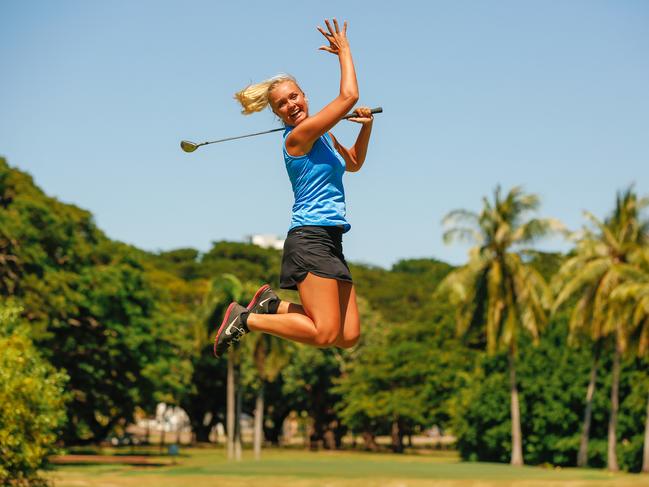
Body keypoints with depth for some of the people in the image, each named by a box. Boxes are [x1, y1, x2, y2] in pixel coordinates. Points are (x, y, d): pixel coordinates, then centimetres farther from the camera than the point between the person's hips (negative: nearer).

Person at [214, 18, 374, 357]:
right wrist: (343, 50, 1)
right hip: (309, 240, -9)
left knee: (349, 337, -1)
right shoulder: (298, 135, -8)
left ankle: (272, 305, 13)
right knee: (324, 334, -19)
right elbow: (349, 96, -12)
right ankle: (247, 319, -3)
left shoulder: (323, 137, 19)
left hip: (330, 244, 9)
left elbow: (353, 163, 36)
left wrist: (366, 125, 20)